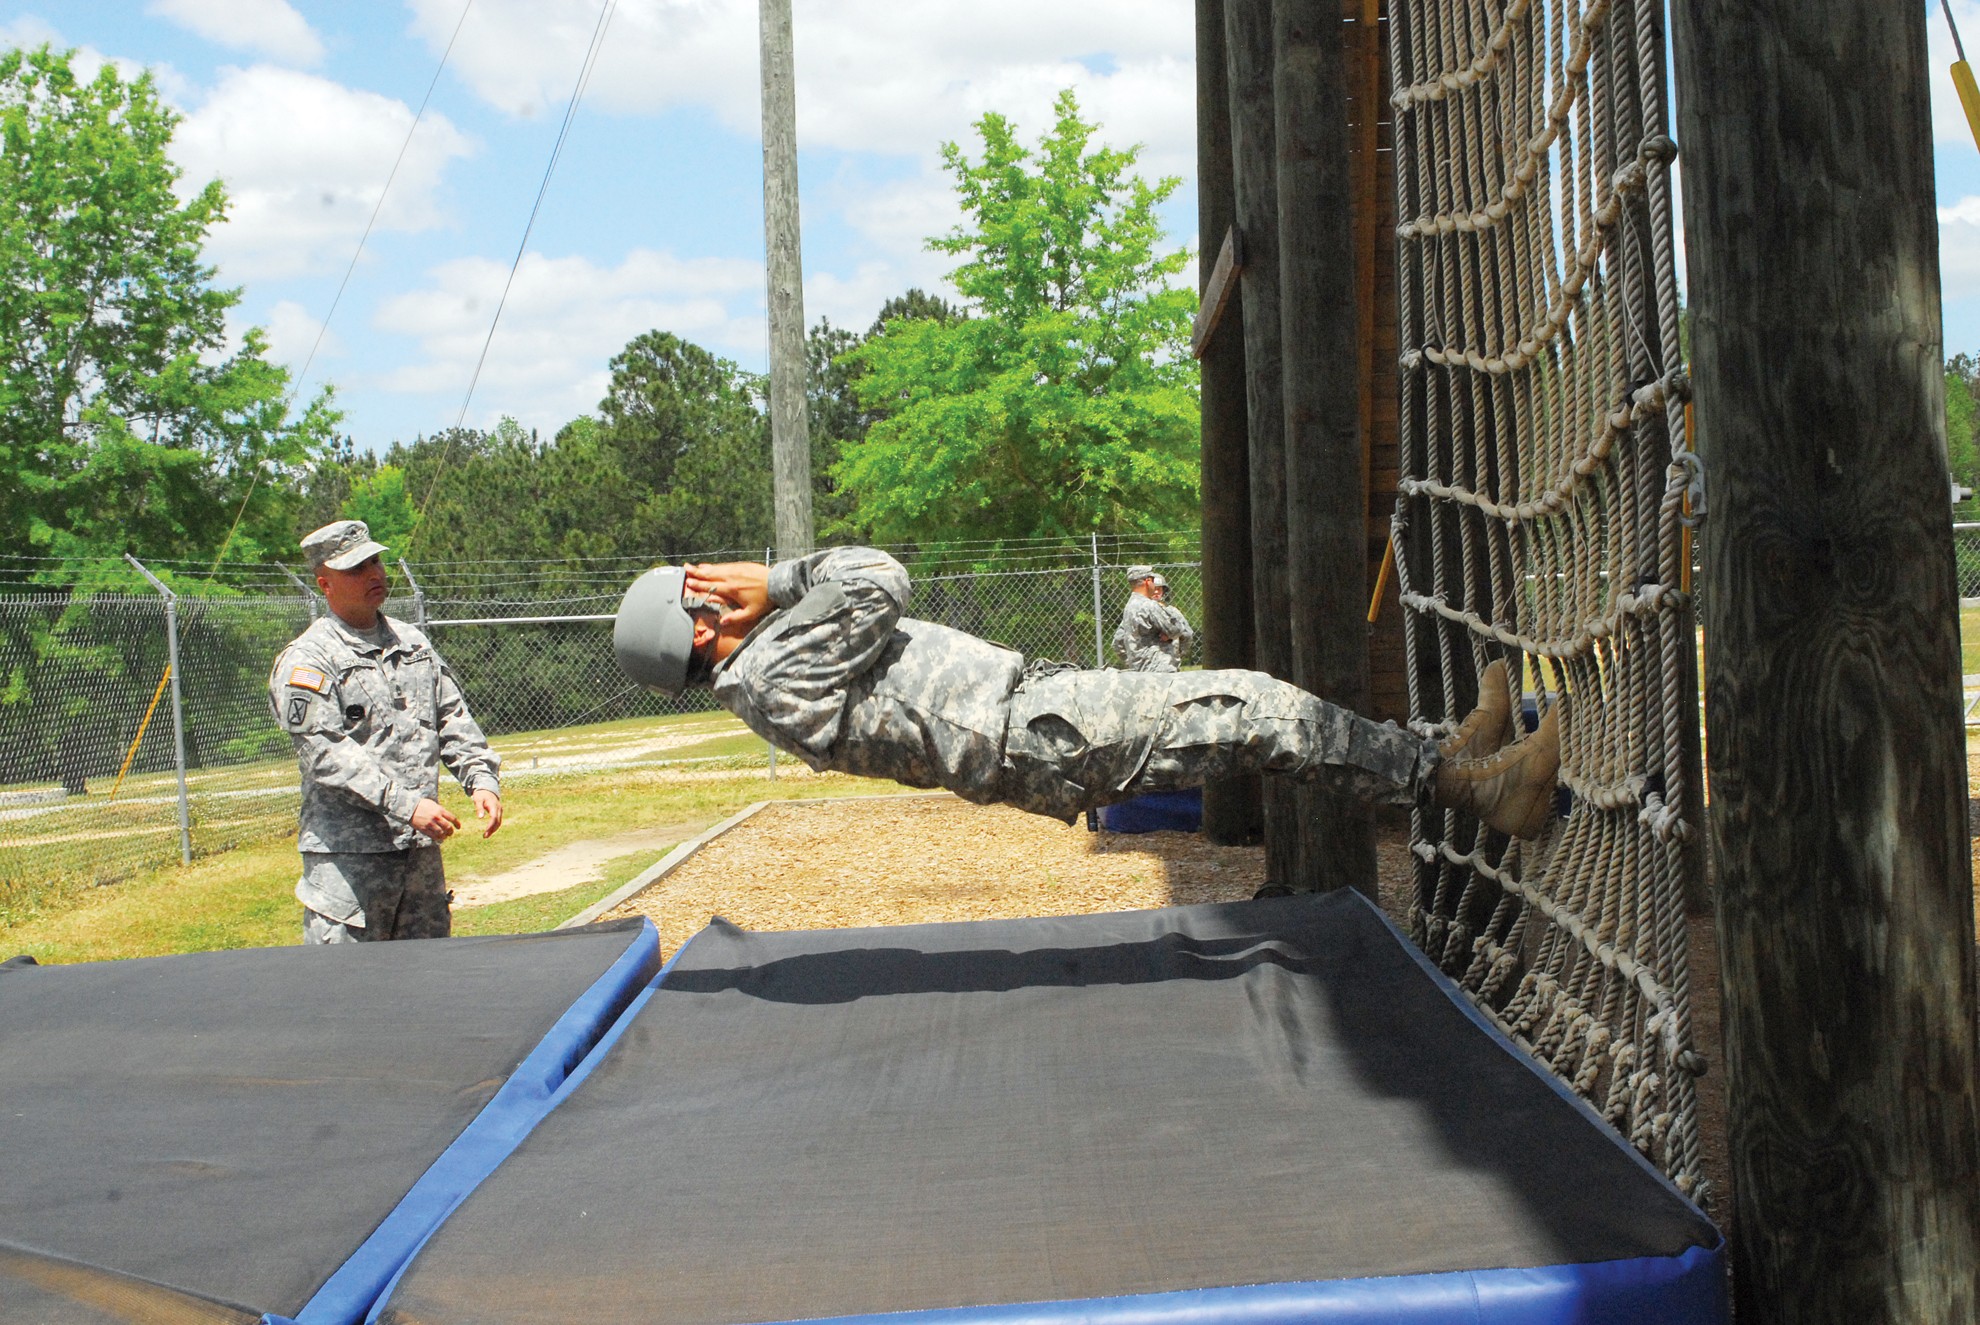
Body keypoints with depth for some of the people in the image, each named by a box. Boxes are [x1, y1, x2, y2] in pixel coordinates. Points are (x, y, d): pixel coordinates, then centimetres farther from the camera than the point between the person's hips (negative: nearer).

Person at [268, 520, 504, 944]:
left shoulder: (412, 643, 16)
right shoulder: (306, 661, -7)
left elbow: (453, 718, 16)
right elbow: (328, 755, -16)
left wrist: (482, 778, -1)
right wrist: (406, 804, -23)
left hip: (422, 846, 7)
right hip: (347, 854, -7)